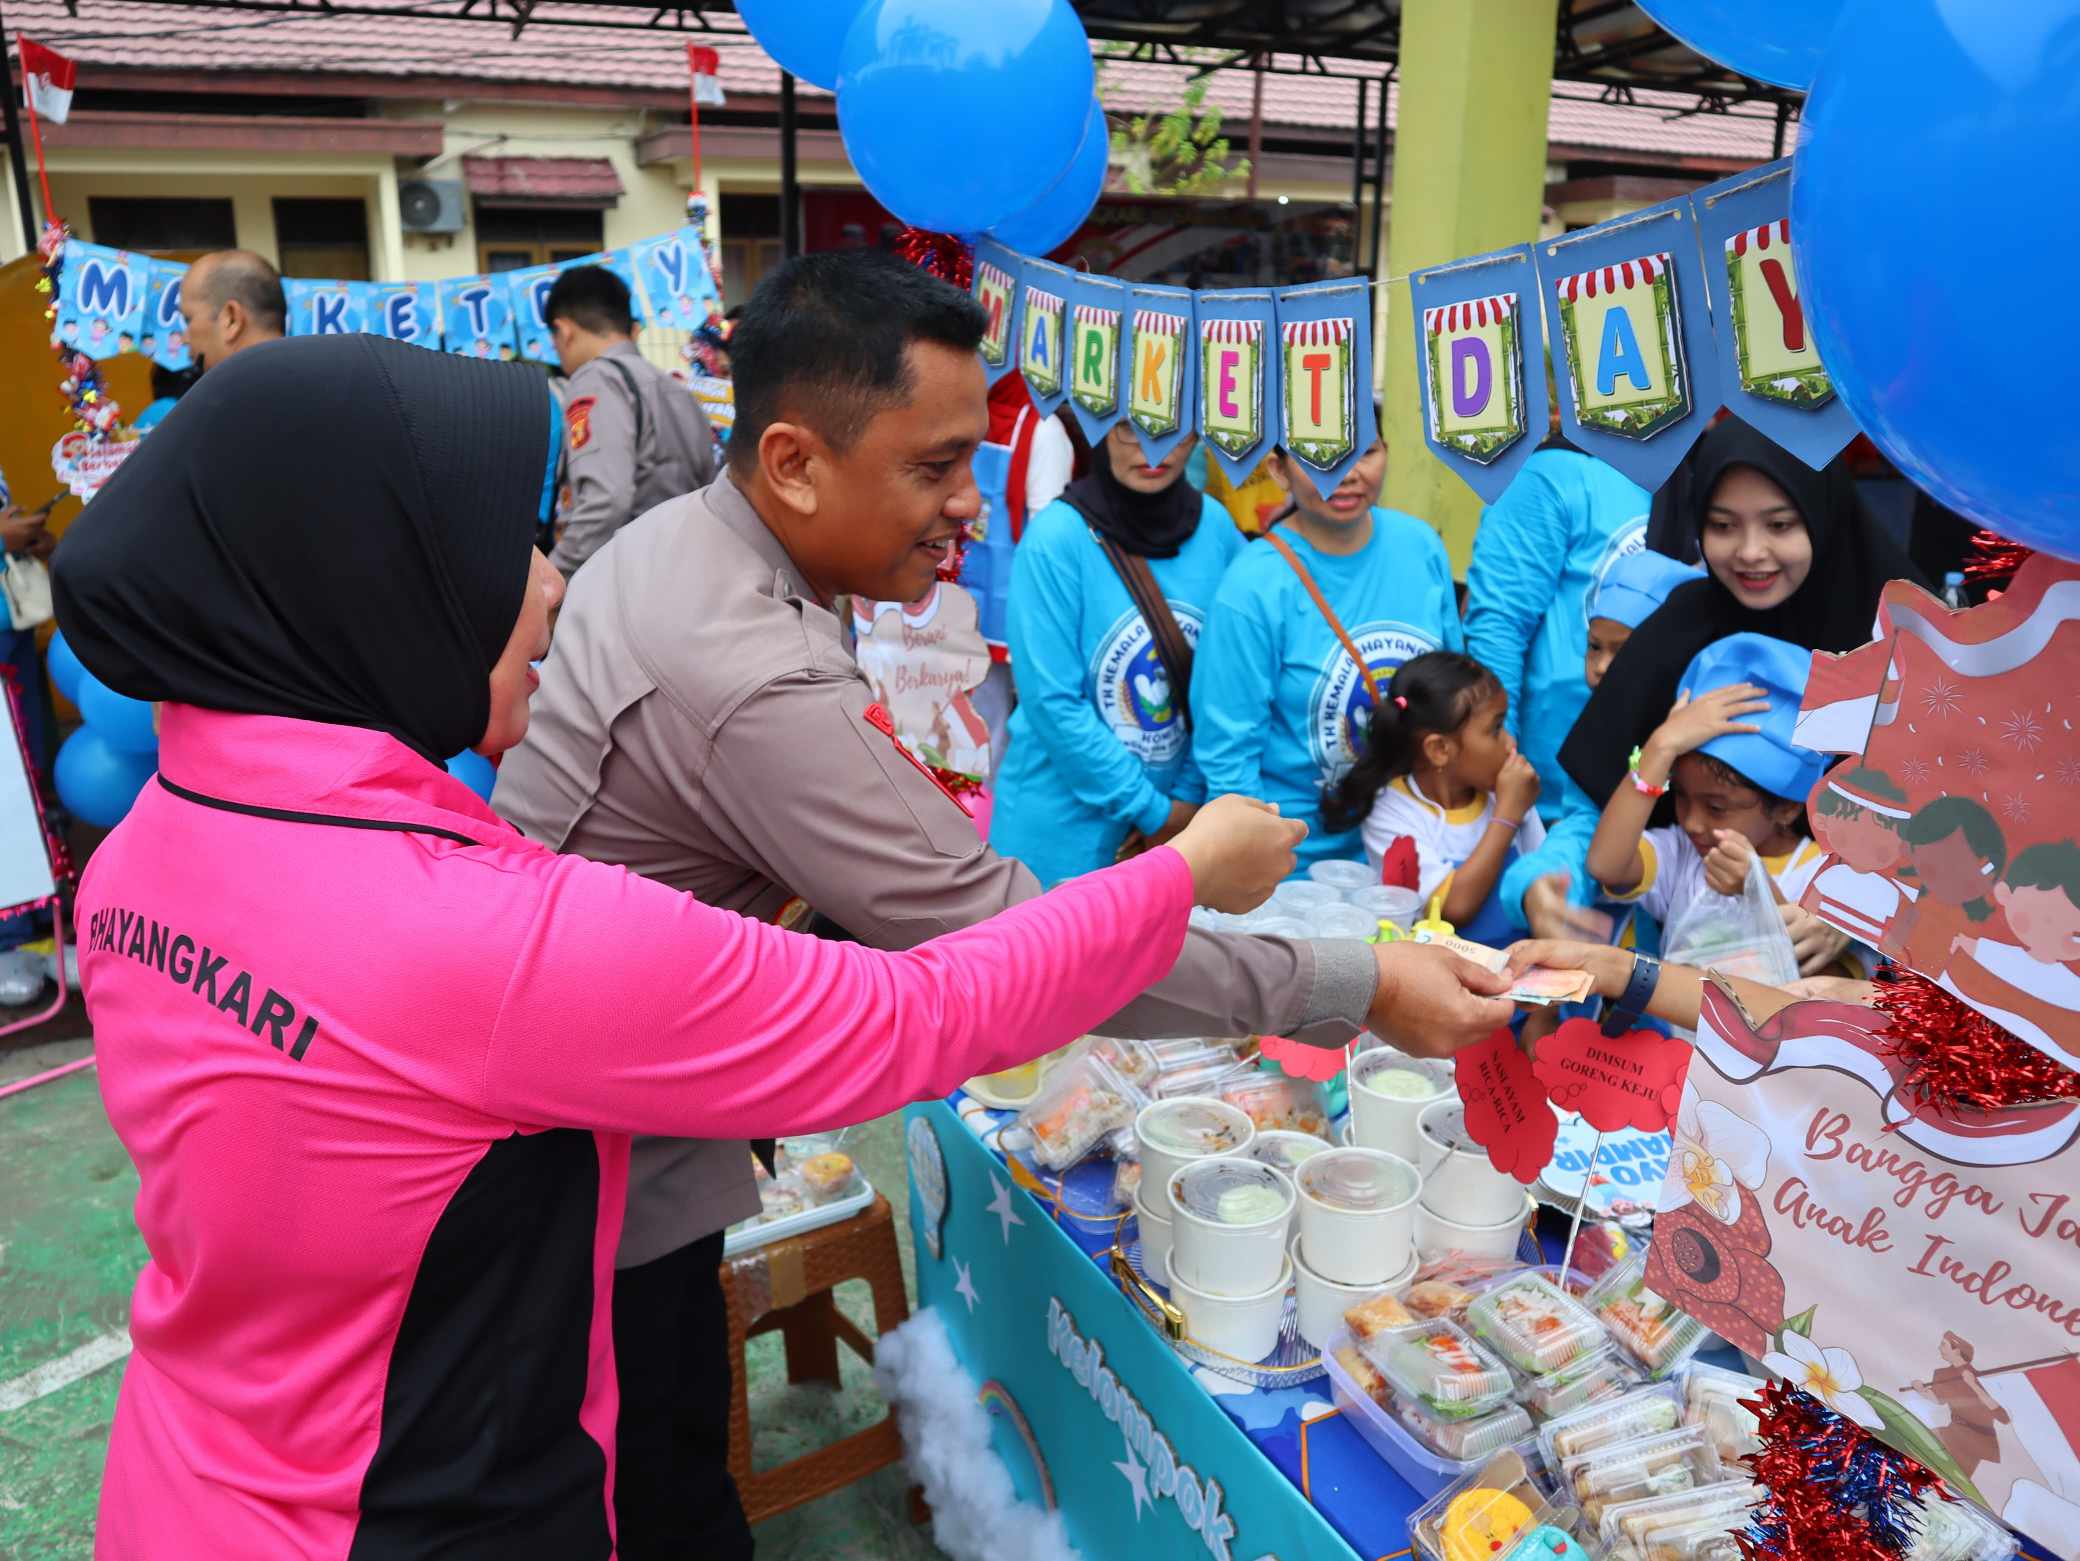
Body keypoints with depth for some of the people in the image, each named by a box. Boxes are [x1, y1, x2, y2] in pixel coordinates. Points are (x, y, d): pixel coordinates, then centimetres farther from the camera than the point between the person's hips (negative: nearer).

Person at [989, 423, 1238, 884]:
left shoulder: (1216, 526, -3)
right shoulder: (1056, 537, -17)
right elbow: (1051, 703, -17)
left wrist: (1190, 794, -3)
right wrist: (1151, 809, -13)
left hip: (1180, 818, 4)